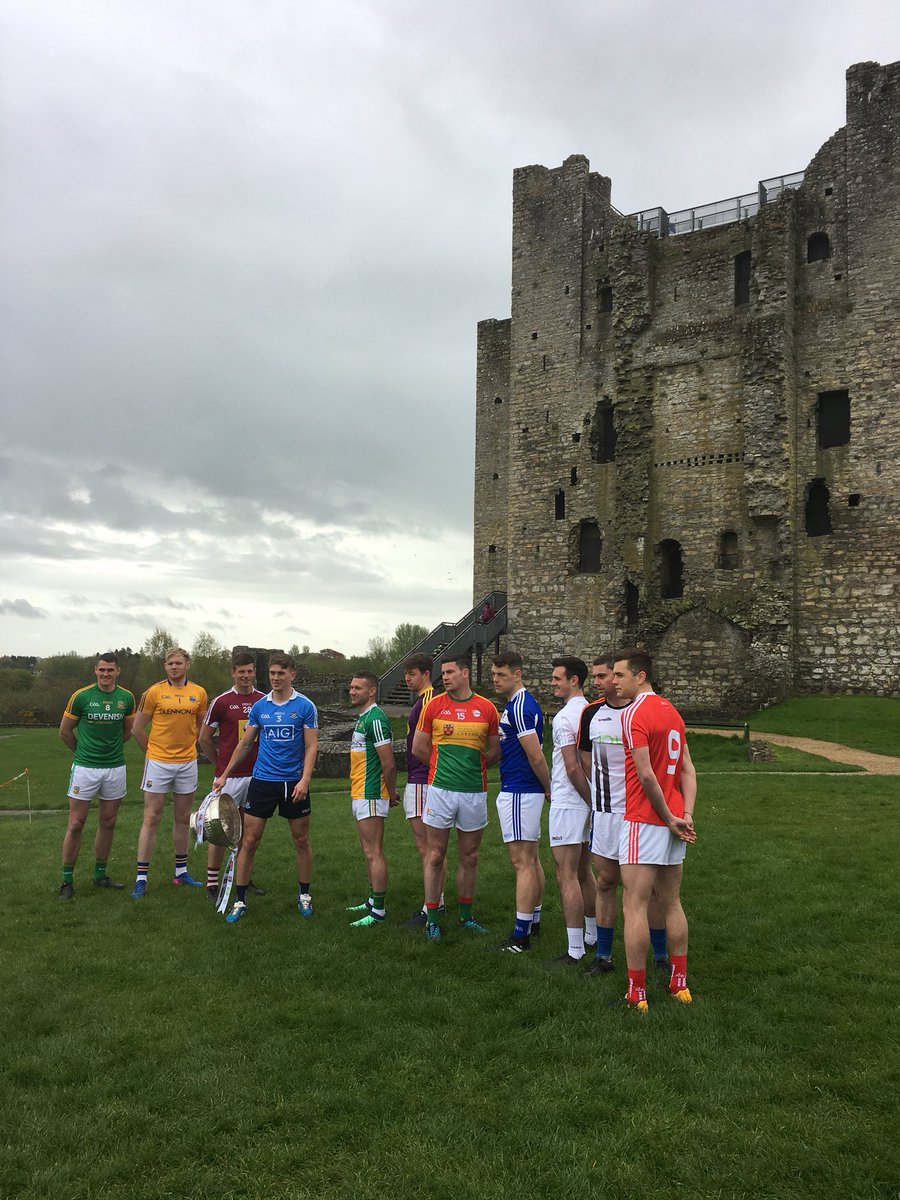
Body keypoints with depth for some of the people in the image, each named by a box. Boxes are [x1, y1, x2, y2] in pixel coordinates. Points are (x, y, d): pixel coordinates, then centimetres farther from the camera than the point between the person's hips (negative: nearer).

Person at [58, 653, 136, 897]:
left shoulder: (127, 698, 1)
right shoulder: (81, 696, -7)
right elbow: (65, 731, 4)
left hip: (115, 768, 3)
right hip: (85, 767, -3)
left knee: (108, 823, 10)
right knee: (76, 824, -1)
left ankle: (100, 875, 23)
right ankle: (67, 880, 11)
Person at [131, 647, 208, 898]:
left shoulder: (199, 693, 3)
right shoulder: (154, 692, -5)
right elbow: (138, 729, 1)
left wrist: (188, 747, 11)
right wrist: (153, 751, 8)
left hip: (187, 764, 3)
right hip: (158, 763, -3)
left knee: (183, 819, 12)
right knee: (151, 819, -1)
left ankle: (181, 872, 25)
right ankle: (141, 878, 4)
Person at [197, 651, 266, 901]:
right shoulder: (221, 702, -5)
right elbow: (204, 738, 3)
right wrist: (221, 763, 6)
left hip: (256, 775, 4)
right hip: (229, 775, -3)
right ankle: (212, 882, 9)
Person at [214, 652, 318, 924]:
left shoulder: (305, 706, -4)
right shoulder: (259, 706, 5)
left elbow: (311, 746, -6)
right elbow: (245, 744, 13)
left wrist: (305, 779, -17)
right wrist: (224, 775, 13)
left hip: (294, 783, -2)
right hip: (262, 781, 2)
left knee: (301, 841, 7)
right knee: (249, 841, 0)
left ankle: (304, 896, 24)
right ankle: (240, 901, 10)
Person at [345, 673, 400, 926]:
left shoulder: (375, 719, -18)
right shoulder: (363, 717, 15)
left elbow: (388, 764, -20)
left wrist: (391, 792, -7)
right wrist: (391, 792, 15)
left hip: (370, 795, -10)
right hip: (360, 793, 10)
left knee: (374, 853, -6)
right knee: (368, 850, 17)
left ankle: (378, 912, -1)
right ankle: (373, 901, 27)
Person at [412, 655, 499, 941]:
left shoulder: (487, 709, 1)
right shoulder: (434, 705, 1)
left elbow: (495, 751, 10)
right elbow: (418, 748, 6)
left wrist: (472, 767, 4)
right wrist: (444, 766, 8)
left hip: (474, 792, 1)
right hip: (440, 789, -1)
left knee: (469, 858, 11)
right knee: (435, 856, 3)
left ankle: (466, 916, 25)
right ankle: (431, 918, 13)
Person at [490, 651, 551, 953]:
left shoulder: (520, 707, -17)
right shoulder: (518, 704, 15)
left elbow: (536, 756, -20)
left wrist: (549, 788, -9)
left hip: (518, 792, -10)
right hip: (525, 791, 10)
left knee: (522, 862, -7)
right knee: (531, 860, 14)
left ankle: (520, 935, -3)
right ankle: (532, 923, 24)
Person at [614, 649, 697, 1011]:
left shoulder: (634, 714, -14)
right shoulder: (671, 711, 12)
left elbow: (646, 776, -19)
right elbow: (688, 770, 8)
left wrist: (669, 818, -9)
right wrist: (686, 815, 0)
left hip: (644, 820, -9)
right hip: (674, 822, 9)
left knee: (634, 906, -3)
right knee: (672, 903, 16)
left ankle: (636, 995, 1)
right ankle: (679, 984, 25)